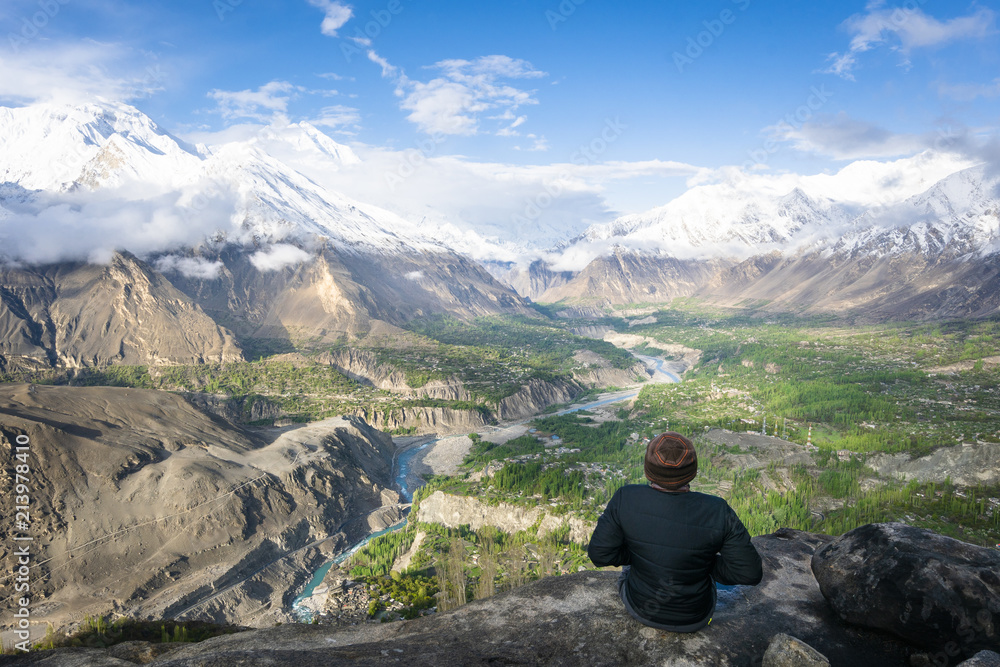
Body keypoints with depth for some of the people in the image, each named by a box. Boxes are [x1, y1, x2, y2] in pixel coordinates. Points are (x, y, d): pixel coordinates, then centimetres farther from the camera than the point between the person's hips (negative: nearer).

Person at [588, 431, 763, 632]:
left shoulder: (626, 499, -26)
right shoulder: (717, 512, -27)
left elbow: (600, 553, -18)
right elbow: (751, 573, -19)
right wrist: (707, 563, -3)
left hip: (640, 608, 0)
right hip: (693, 617, 0)